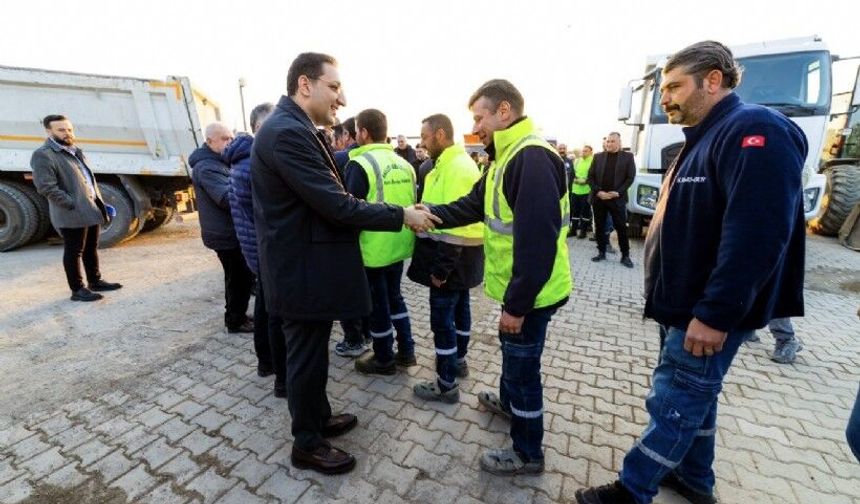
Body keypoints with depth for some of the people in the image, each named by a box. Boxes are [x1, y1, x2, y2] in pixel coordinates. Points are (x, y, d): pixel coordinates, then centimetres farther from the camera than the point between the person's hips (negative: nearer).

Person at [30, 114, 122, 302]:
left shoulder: (75, 151, 17)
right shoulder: (43, 155, -10)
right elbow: (46, 187, -18)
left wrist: (100, 202, 13)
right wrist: (72, 205, -21)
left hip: (91, 209, 8)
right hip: (72, 214, -8)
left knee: (91, 248, 16)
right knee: (74, 252, -1)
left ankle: (95, 281, 28)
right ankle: (77, 290, 7)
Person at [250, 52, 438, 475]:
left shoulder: (296, 130, 13)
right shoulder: (287, 132, -21)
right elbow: (337, 205, -26)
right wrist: (402, 216, -18)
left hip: (307, 264, 10)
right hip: (303, 271, -10)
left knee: (311, 354, 23)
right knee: (307, 359, 7)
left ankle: (320, 418, 43)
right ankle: (307, 445, 30)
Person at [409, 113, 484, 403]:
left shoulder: (454, 168, -19)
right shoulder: (459, 162, 14)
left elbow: (455, 222, -26)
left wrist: (441, 267, -24)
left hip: (452, 255, -11)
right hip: (463, 255, 11)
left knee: (442, 317, -2)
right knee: (459, 307, 21)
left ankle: (447, 385, 11)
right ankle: (458, 360, 39)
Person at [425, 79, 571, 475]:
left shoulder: (532, 158, -24)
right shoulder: (506, 156, 11)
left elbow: (536, 242, -29)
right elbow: (473, 205, 10)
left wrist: (516, 304, -25)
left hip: (530, 292, -10)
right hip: (518, 286, 10)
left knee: (523, 364, 6)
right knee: (512, 350, 28)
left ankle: (528, 453, 29)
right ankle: (508, 402, 54)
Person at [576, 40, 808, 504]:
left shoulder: (755, 131, -16)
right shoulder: (703, 140, 14)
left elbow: (756, 236, -26)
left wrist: (715, 314, -25)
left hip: (710, 313, -10)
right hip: (685, 305, 10)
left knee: (673, 403, 3)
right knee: (694, 394, 21)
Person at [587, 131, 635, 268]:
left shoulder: (627, 157, 4)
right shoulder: (598, 156, 8)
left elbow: (630, 178, 0)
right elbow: (590, 176, 4)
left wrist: (618, 192, -13)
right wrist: (598, 191, -9)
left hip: (617, 199, -2)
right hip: (598, 198, 2)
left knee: (621, 227, 2)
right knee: (599, 227, 6)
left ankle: (625, 255, 11)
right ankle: (601, 252, 18)